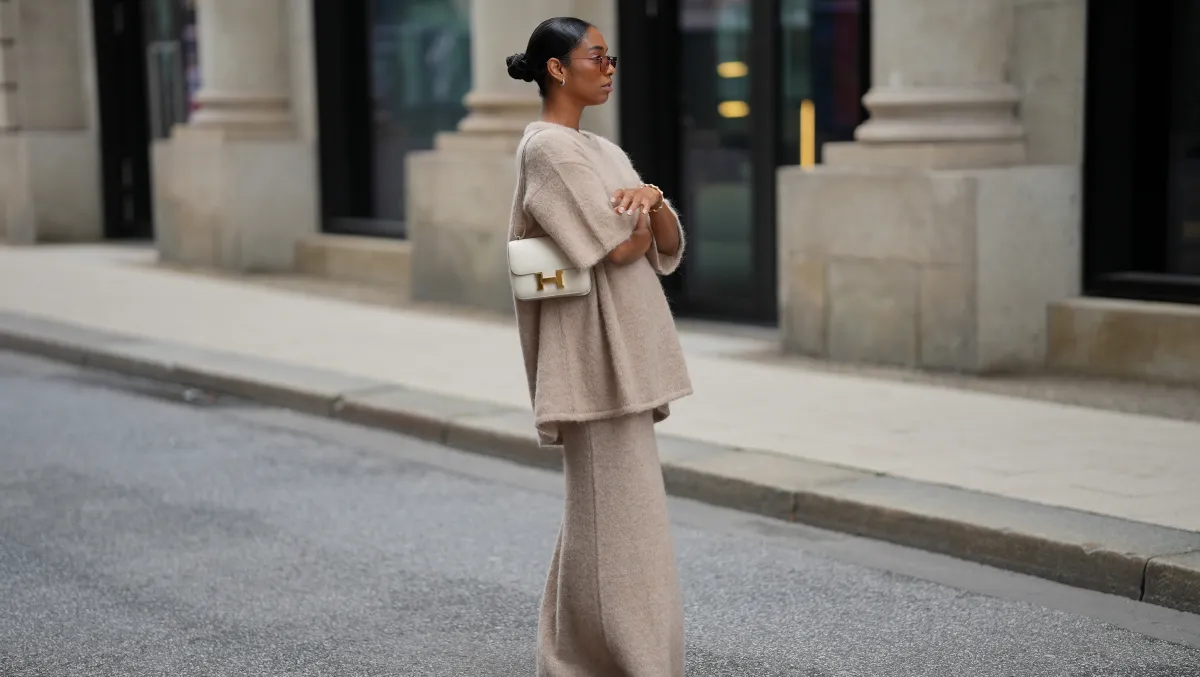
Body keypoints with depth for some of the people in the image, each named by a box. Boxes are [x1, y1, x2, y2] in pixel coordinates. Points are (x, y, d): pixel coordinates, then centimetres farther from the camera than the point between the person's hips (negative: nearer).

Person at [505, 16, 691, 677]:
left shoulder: (601, 150, 17)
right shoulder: (549, 149, -11)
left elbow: (669, 247, 11)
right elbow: (618, 247, -18)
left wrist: (652, 201, -9)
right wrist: (644, 219, 2)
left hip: (625, 349, 9)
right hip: (594, 350, -9)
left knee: (599, 510, 13)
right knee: (618, 510, -7)